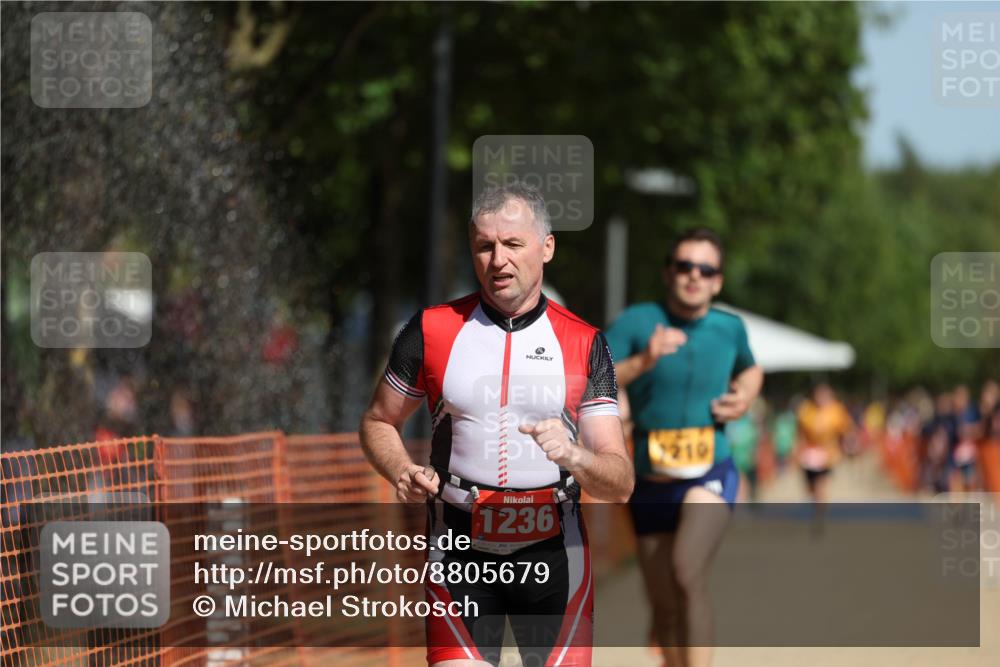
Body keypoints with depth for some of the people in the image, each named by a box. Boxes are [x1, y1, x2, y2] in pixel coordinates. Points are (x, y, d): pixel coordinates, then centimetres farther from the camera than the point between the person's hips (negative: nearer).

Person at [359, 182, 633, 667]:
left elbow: (620, 484, -1)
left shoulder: (584, 344, 1)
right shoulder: (432, 330, 2)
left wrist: (574, 456, -23)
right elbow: (378, 422, 14)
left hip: (554, 553, 1)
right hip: (460, 553, -1)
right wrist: (402, 473, -7)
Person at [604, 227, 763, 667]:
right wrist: (642, 362, -27)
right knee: (664, 606, 8)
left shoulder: (730, 329, 4)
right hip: (651, 482, 1)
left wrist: (745, 396, 6)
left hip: (710, 475, -1)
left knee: (687, 573, -27)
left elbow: (750, 370, 28)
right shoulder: (637, 322, -5)